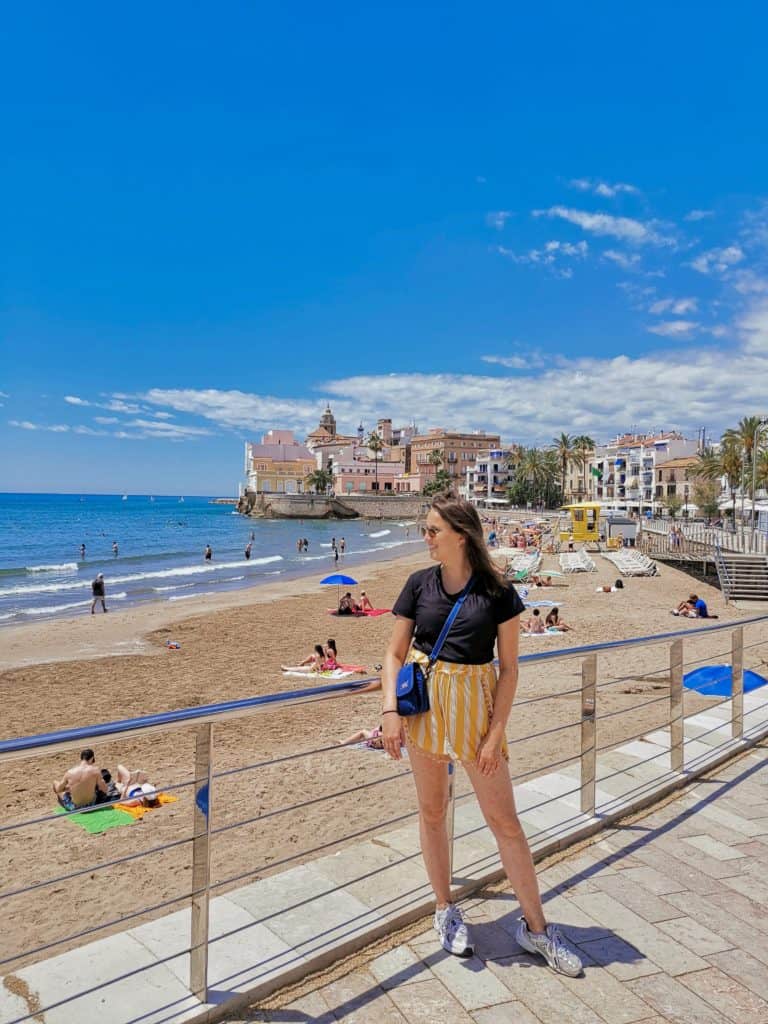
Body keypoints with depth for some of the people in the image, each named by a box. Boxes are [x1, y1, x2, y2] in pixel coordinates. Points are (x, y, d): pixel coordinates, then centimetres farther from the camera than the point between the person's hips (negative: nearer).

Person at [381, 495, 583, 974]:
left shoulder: (498, 590, -7)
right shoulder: (420, 583, 0)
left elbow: (509, 667, -5)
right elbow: (395, 654, 3)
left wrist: (497, 732, -9)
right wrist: (390, 709, -8)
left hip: (475, 702, -2)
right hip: (424, 701, 3)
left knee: (504, 819, 5)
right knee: (432, 810, 13)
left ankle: (536, 927, 23)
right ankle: (445, 911, 33)